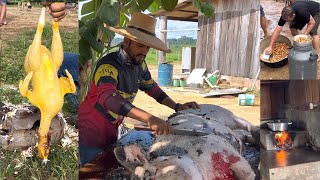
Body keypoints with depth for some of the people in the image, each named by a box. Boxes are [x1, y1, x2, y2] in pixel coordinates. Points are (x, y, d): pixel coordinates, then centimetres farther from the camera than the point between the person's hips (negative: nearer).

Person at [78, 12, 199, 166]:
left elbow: (152, 88, 15)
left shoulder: (140, 65, -3)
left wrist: (177, 107, 4)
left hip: (112, 132, 7)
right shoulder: (109, 65, -27)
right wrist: (148, 118, -55)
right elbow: (108, 97, -45)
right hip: (91, 135, -7)